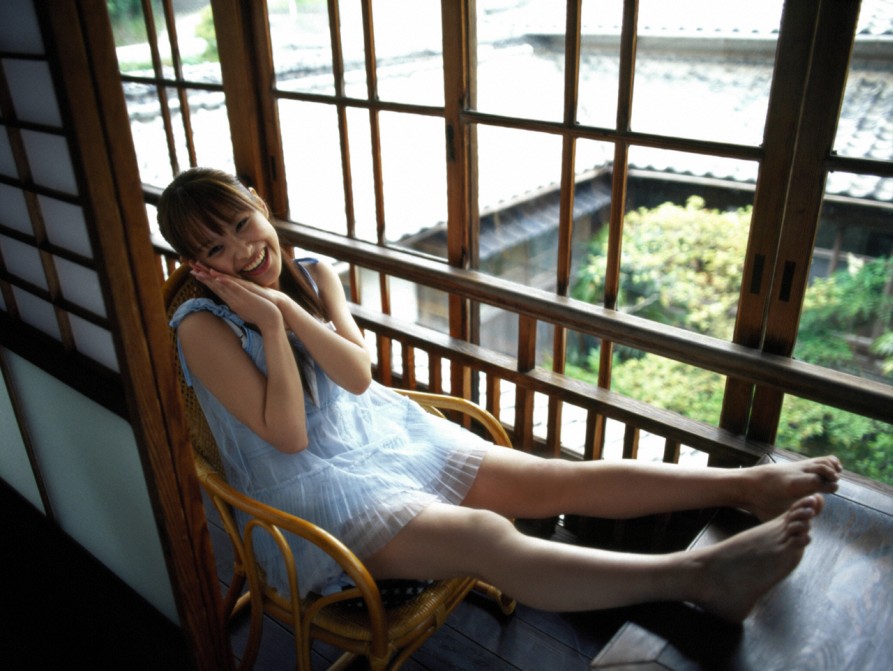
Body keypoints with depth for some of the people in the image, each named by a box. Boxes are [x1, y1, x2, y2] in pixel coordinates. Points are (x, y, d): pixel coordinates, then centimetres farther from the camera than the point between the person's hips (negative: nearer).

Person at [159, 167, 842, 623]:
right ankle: (696, 576, -39)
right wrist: (271, 323, -21)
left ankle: (747, 482, -10)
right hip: (313, 485, -5)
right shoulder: (203, 327, -11)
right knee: (490, 540, -30)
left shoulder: (312, 272, 5)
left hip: (388, 433, 5)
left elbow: (359, 374, -5)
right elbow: (287, 435, -16)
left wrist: (289, 308, -16)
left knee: (560, 479, -8)